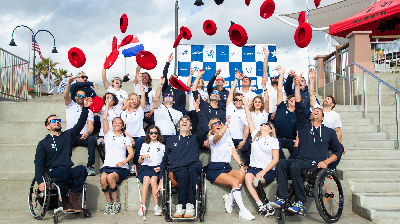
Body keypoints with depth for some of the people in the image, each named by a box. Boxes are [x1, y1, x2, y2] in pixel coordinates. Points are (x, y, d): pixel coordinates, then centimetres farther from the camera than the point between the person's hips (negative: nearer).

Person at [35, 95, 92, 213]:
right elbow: (39, 163, 5)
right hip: (52, 171, -2)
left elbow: (80, 124, 6)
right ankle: (64, 199, -17)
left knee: (82, 169, -31)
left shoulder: (68, 135, 17)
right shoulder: (43, 143, 11)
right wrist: (39, 181, -8)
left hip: (69, 170, 2)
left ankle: (73, 198, -23)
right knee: (62, 171, -37)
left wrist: (85, 108, -7)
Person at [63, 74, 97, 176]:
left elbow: (90, 125, 6)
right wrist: (69, 82, -15)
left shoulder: (89, 110, 20)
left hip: (83, 137, 0)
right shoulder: (71, 106, 21)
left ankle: (89, 166, -31)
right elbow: (65, 96, 0)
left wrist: (87, 133, -17)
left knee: (92, 139, -33)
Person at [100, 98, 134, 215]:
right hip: (107, 165, 2)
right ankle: (109, 202, -11)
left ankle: (116, 202, -13)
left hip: (121, 167, -1)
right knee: (103, 178, -30)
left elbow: (131, 153, 3)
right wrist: (107, 104, 5)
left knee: (110, 177, -32)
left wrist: (123, 162, -14)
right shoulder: (108, 133, 16)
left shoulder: (126, 137, 14)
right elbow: (104, 119, 4)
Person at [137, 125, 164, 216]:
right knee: (146, 179, -32)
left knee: (153, 179, -33)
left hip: (157, 168, -1)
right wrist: (143, 157, -4)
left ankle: (156, 207, -34)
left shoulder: (162, 146, 20)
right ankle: (143, 206, -33)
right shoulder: (144, 145, 23)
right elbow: (139, 161, 19)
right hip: (146, 167, 1)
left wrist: (161, 167, -8)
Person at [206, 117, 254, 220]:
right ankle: (242, 211, -22)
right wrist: (227, 123, -16)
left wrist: (241, 165, -2)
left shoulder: (228, 137, 20)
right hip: (215, 169, -6)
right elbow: (219, 135, -27)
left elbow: (234, 153, 13)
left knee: (241, 174, -25)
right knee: (235, 182, -27)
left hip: (227, 168, 6)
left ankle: (229, 197, -10)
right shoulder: (211, 138, 0)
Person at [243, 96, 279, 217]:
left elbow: (275, 159, -3)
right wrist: (246, 104, 16)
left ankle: (266, 204, -11)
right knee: (247, 178, -29)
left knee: (256, 181, -32)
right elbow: (249, 120, 17)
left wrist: (263, 172, -14)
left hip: (268, 170, -4)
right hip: (254, 167, 4)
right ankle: (261, 205, -27)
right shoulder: (255, 136, 18)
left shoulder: (273, 140, 5)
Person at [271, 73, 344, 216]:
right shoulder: (304, 125, 18)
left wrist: (326, 162, -2)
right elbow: (300, 107, 8)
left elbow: (338, 150, 17)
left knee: (295, 166, -34)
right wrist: (297, 86, -1)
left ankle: (300, 202, -27)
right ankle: (282, 198, -28)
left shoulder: (329, 132, 18)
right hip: (301, 160, 3)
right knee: (281, 163, -27)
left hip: (316, 165, -2)